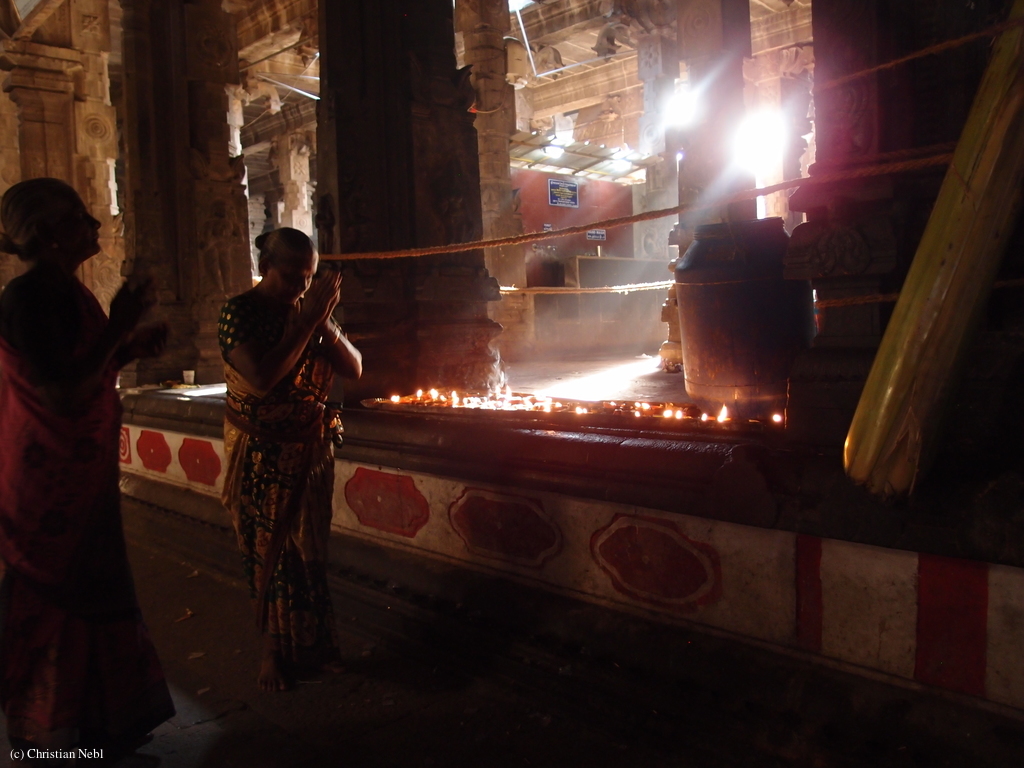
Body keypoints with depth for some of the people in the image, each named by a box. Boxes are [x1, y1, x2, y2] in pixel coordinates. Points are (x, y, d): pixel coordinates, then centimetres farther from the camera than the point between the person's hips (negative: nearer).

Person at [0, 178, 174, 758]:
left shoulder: (71, 293, 6)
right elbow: (63, 394, -26)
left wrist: (132, 347, -2)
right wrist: (117, 329, -24)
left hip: (84, 476, 9)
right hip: (47, 480, -9)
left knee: (91, 592, 19)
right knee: (52, 601, 6)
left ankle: (95, 721, 37)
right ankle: (53, 733, 26)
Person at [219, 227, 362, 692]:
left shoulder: (310, 309, 3)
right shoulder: (240, 313, -12)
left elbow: (354, 368, -2)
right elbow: (262, 379, -27)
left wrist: (325, 320, -16)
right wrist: (308, 320, -25)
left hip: (311, 451, 4)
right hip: (260, 455, -4)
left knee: (310, 550, 10)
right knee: (267, 553, 7)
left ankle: (312, 644, 26)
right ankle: (274, 650, 24)